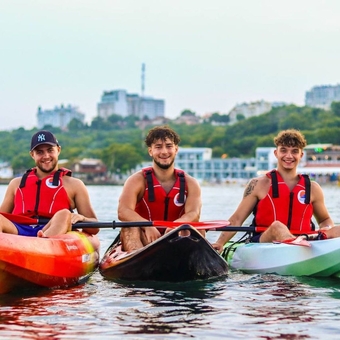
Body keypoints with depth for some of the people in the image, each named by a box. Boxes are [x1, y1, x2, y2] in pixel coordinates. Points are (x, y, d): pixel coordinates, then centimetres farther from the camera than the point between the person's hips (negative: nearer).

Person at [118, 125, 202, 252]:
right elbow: (123, 211, -20)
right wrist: (148, 226, -40)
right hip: (144, 241, -2)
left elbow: (194, 214, -16)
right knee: (130, 228, -30)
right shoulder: (138, 180, -3)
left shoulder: (190, 183, 4)